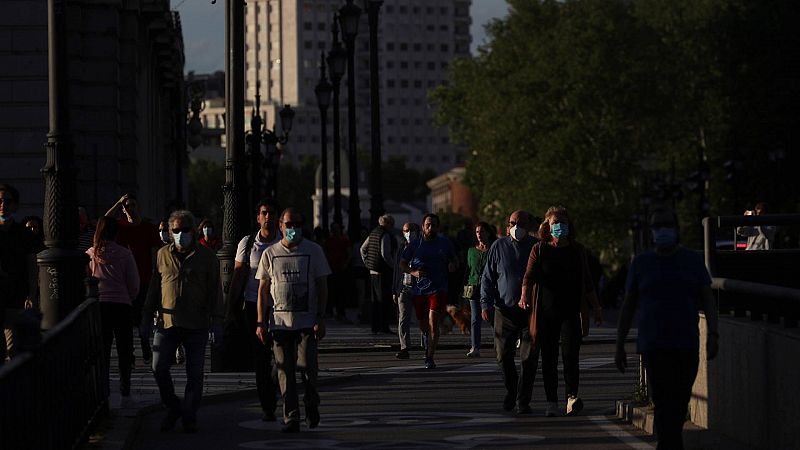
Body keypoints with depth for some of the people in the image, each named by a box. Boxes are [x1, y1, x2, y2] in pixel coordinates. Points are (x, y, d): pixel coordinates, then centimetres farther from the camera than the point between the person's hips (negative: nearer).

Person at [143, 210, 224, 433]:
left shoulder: (207, 258, 4)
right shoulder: (162, 255, 10)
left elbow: (215, 291, 4)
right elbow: (154, 289, 15)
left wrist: (217, 322, -3)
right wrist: (146, 318, 13)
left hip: (196, 325, -1)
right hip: (167, 322, 2)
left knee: (195, 374, 1)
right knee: (159, 367, -7)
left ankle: (189, 417, 11)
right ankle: (173, 408, 13)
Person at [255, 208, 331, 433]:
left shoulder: (313, 251, 3)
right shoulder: (270, 254, 7)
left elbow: (322, 286, 3)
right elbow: (263, 290, 9)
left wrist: (321, 319, -5)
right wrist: (261, 323, 3)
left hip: (307, 321, -2)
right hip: (279, 321, 2)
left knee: (307, 366, -9)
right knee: (285, 371, 0)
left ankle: (311, 404, 19)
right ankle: (291, 417, 6)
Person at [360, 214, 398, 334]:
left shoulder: (373, 233, 14)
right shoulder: (385, 235, -13)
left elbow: (363, 249, 20)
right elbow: (385, 253, -22)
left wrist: (367, 263, 20)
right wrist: (393, 265, -12)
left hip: (373, 271, 9)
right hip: (384, 271, -9)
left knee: (376, 300, 11)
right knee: (385, 299, -5)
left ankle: (375, 327, 13)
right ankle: (384, 326, -7)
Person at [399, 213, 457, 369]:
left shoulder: (445, 243, 6)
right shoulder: (414, 244, 4)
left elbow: (455, 260, 18)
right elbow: (402, 264, 7)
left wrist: (452, 265, -7)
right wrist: (413, 272, -12)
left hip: (438, 289, -1)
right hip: (419, 290, 2)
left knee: (433, 323, -15)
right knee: (423, 326, 9)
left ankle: (430, 358, -15)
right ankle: (426, 338, 45)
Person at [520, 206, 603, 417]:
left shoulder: (577, 250, 11)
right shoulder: (539, 250, 5)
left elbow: (587, 283, 17)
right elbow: (529, 277, -3)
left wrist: (597, 307, 16)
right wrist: (524, 296, -22)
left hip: (572, 312, 0)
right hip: (546, 312, 0)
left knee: (570, 354, -15)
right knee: (548, 359, 2)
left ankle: (572, 396, -19)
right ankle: (551, 402, 8)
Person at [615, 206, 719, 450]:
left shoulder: (693, 260, 7)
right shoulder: (642, 263, 6)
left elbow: (708, 300, 3)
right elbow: (627, 307, 10)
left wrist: (713, 334, -11)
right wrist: (619, 346, 7)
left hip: (687, 346, 2)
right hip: (653, 346, -2)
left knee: (680, 404, 8)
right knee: (665, 404, -14)